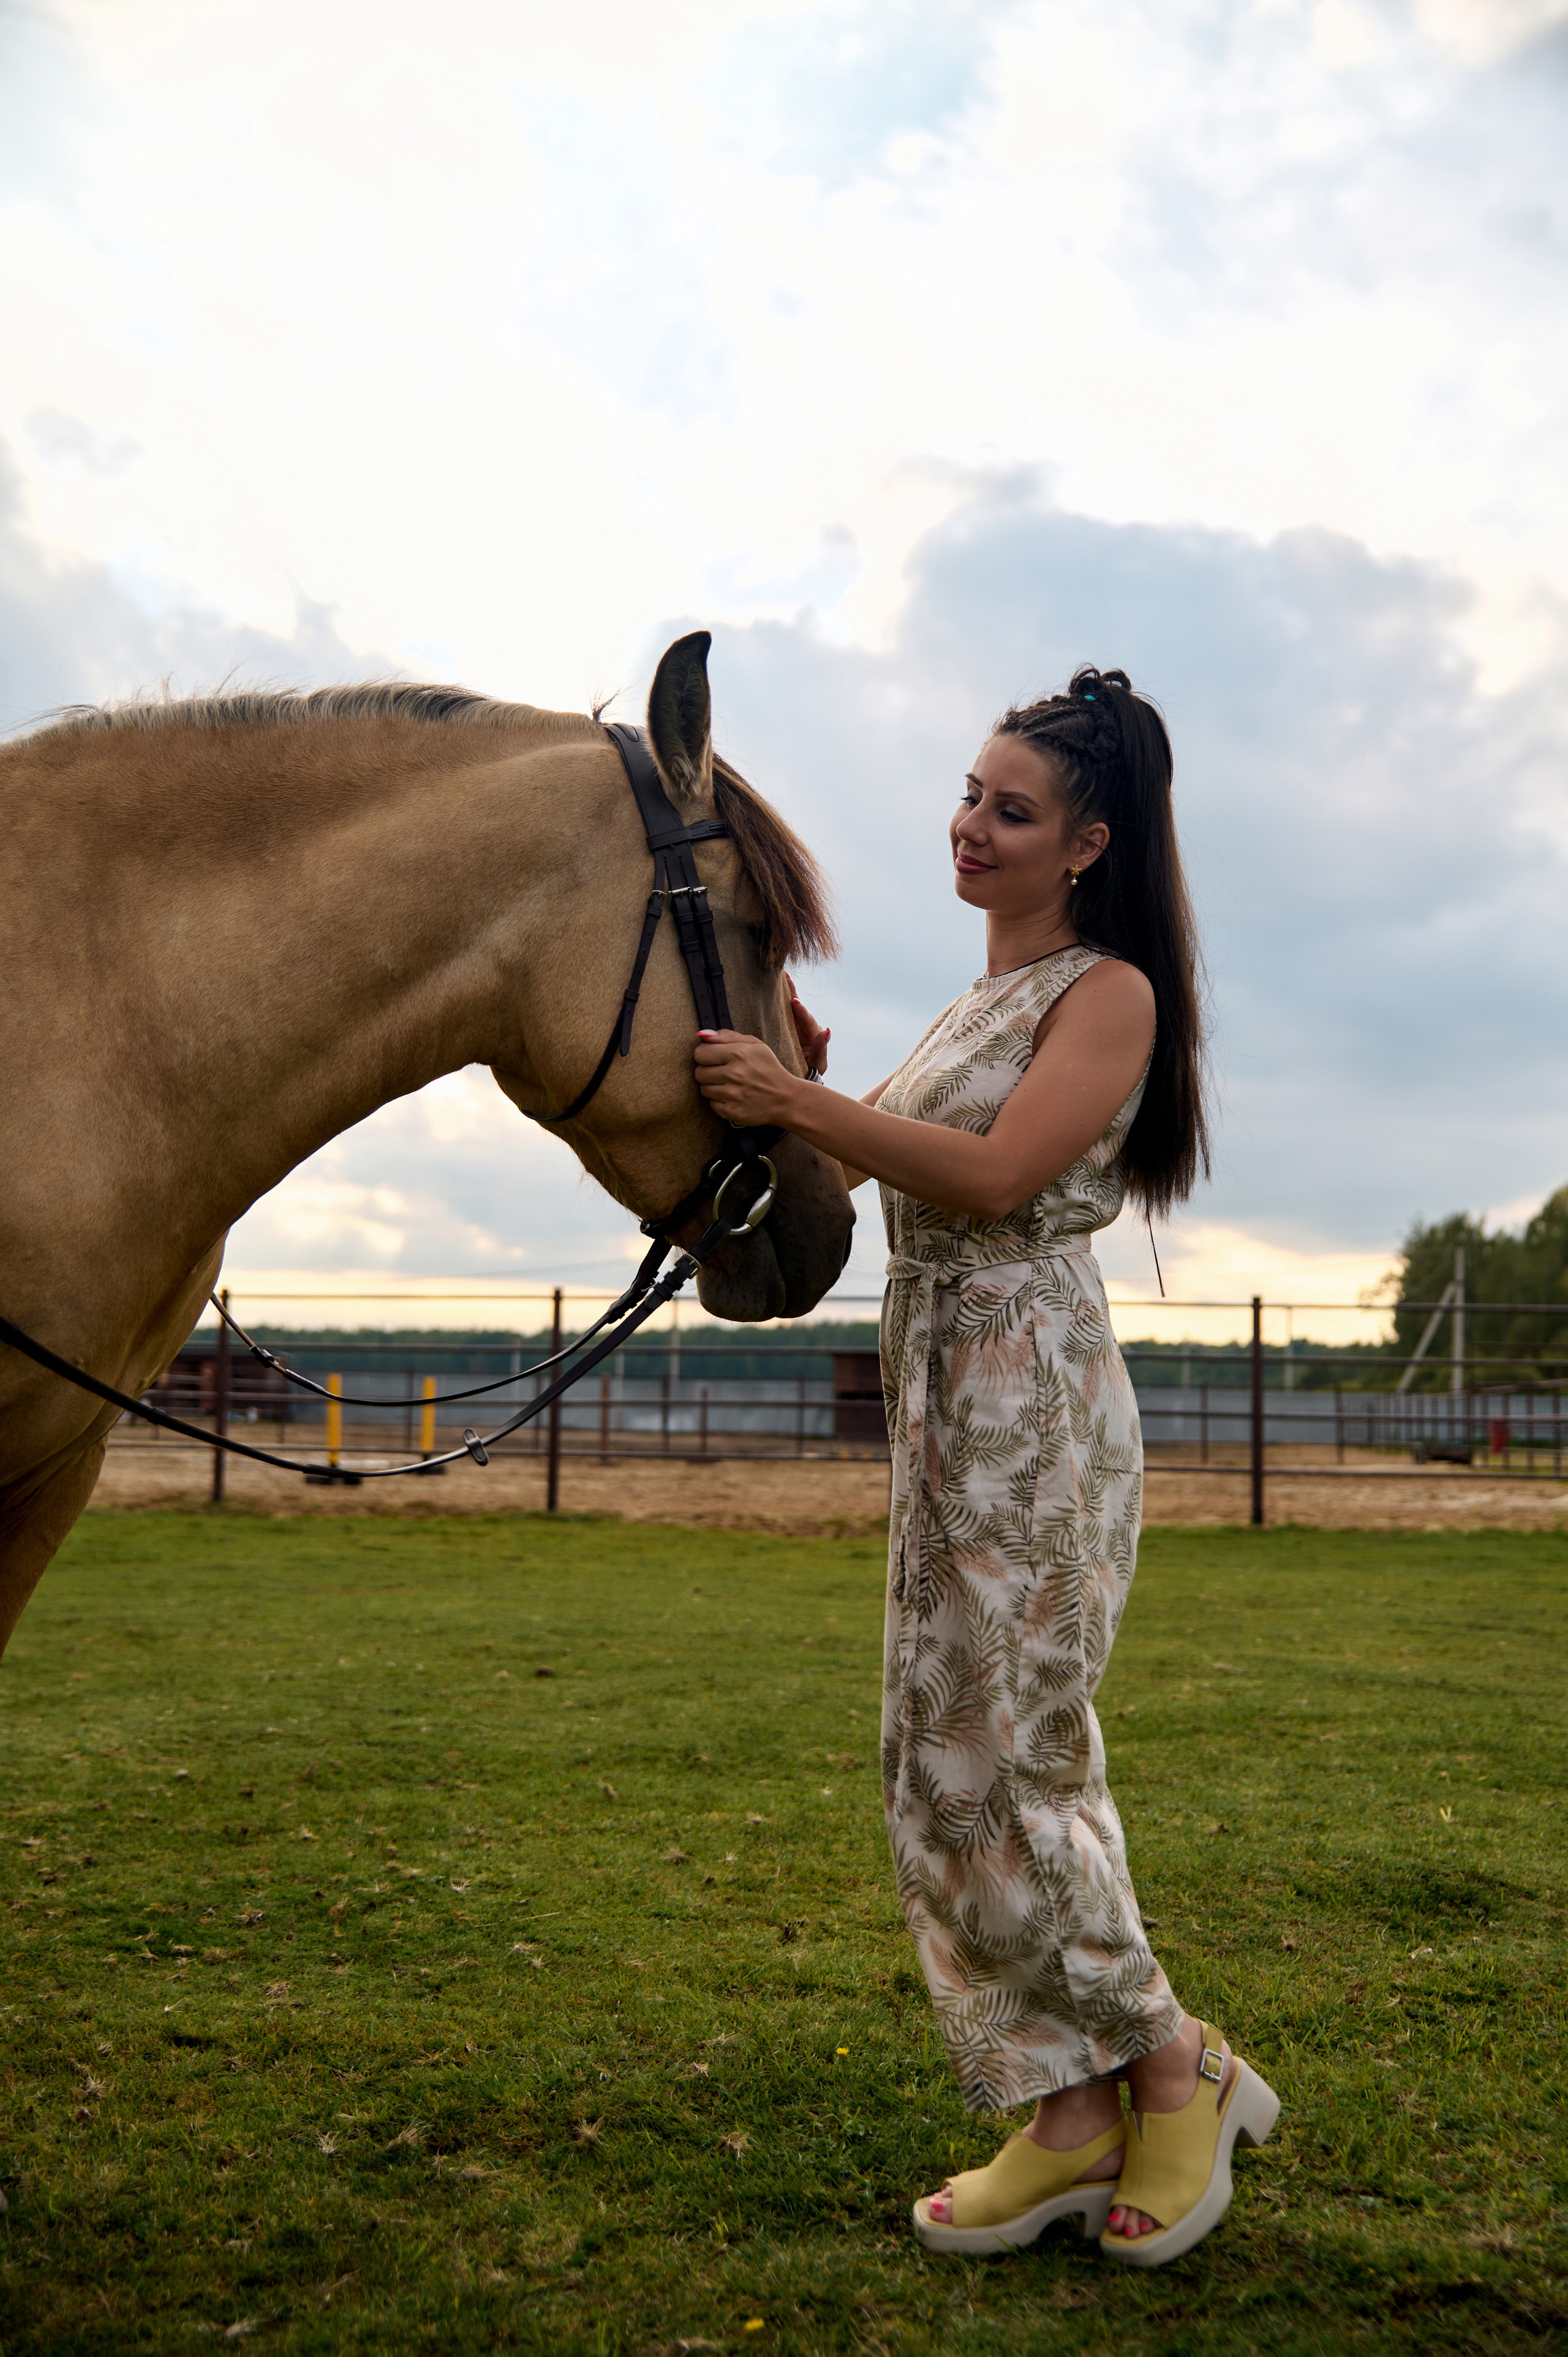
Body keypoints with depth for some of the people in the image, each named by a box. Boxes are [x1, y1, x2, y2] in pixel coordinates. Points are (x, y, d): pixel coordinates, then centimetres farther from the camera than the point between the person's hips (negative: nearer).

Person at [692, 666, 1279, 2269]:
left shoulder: (1107, 993, -7)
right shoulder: (974, 1004, 18)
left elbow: (996, 1177, -21)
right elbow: (861, 1168, 18)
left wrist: (801, 1103, -24)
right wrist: (791, 1086, 1)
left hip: (1032, 1397, -9)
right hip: (943, 1405, 9)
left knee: (989, 1764, -5)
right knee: (963, 1764, 10)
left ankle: (1175, 2070, 13)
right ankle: (1073, 2121, 19)